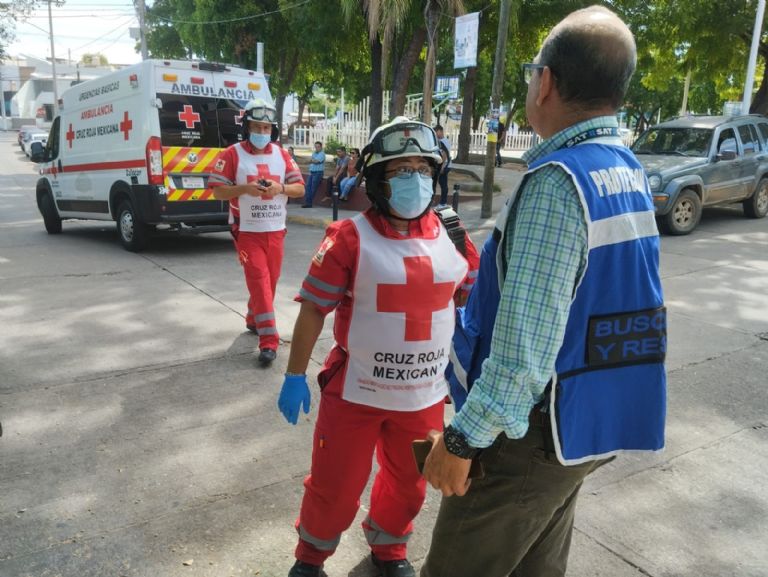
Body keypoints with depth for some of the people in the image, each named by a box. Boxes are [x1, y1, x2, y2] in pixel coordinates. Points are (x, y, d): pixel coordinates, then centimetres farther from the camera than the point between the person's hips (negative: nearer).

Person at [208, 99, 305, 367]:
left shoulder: (281, 154, 7)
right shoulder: (232, 154, -4)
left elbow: (300, 188, 6)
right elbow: (217, 191, -5)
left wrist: (280, 188, -15)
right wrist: (244, 188, -22)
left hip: (275, 230, 4)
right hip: (247, 231, -4)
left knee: (270, 280, 13)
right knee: (259, 280, -9)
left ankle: (254, 319, 38)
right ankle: (268, 340, -9)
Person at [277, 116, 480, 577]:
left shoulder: (452, 238, -3)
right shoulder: (350, 239, -15)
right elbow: (313, 309, -10)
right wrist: (295, 375, -8)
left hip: (425, 395, 4)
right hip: (356, 392, -4)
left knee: (409, 484, 22)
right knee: (334, 486, 12)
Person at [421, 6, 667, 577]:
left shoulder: (557, 180, -23)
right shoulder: (631, 171, 6)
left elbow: (524, 338, -27)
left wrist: (463, 437, -19)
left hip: (536, 427, -9)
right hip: (597, 418, 9)